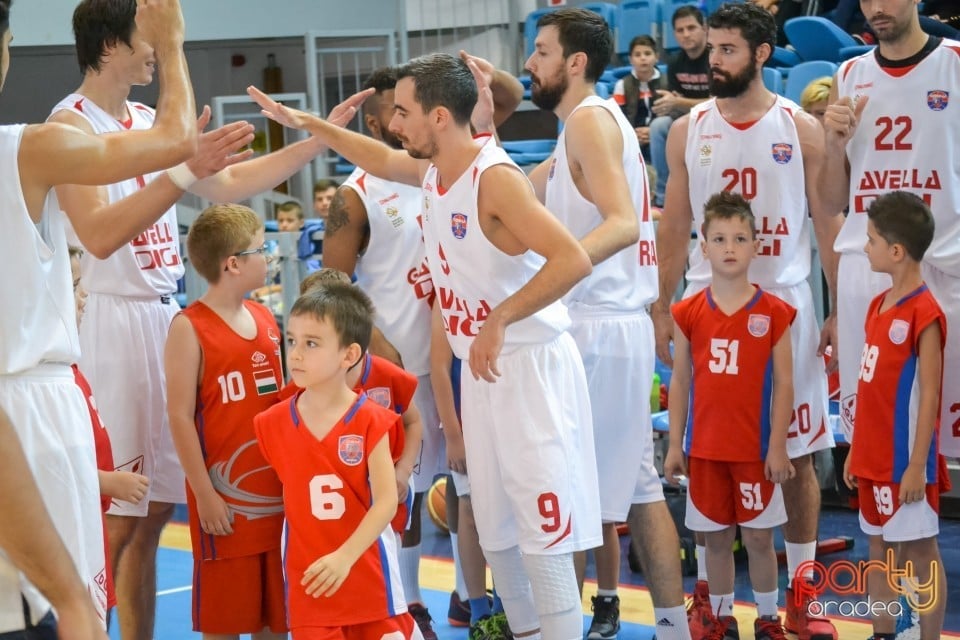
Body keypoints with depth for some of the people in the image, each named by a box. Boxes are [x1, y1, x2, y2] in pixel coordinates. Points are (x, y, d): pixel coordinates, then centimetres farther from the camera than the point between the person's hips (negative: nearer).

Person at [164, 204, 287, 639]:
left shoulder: (265, 319, 10)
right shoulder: (190, 329, -11)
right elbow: (180, 416, -13)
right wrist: (204, 493, -15)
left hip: (274, 489, 6)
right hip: (225, 494, -6)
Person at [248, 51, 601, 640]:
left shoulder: (495, 177, -21)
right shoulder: (432, 171, 5)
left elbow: (574, 260, -30)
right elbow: (384, 160, 30)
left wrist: (498, 320, -27)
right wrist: (308, 123, 27)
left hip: (531, 367, -9)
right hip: (483, 369, 9)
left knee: (544, 533, -9)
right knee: (495, 533, 12)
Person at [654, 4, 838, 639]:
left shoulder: (801, 129, -1)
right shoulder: (688, 131, 4)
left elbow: (828, 222, 0)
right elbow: (676, 224, 8)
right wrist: (663, 307, 4)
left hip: (784, 302, -1)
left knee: (797, 454, 3)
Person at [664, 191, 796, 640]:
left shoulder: (774, 313, -4)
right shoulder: (687, 313, 0)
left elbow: (784, 383, -3)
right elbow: (680, 382, 4)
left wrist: (778, 446, -7)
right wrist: (674, 445, 2)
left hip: (755, 448, -2)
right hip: (704, 448, 2)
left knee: (759, 537, 7)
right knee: (716, 539, 11)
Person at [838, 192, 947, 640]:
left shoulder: (923, 313, -16)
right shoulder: (878, 305, 8)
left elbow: (929, 395, -17)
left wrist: (918, 465, -18)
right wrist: (856, 450, 14)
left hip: (905, 459, -8)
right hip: (874, 457, 8)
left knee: (920, 553, 1)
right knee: (880, 548, 15)